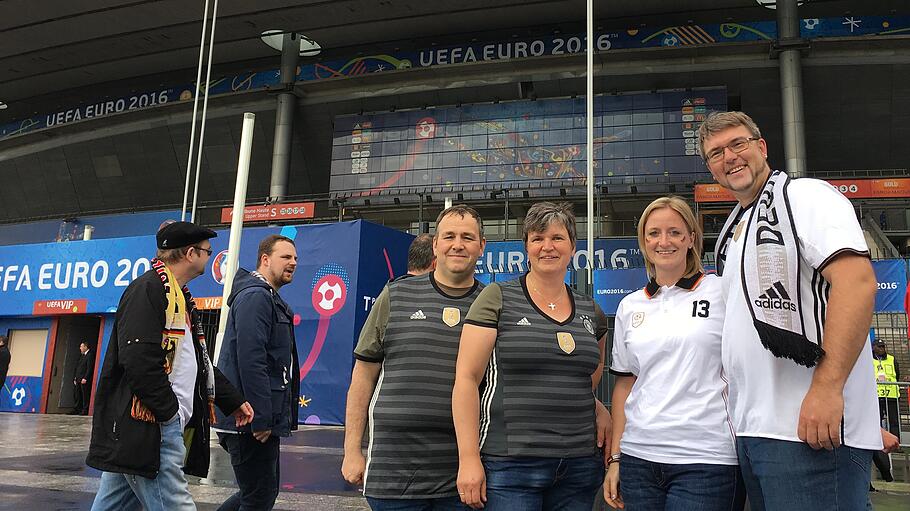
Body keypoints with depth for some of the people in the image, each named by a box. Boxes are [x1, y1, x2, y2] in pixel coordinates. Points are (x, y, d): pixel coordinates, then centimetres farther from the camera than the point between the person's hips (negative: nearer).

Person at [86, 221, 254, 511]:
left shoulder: (180, 297, 19)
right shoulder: (148, 288, -12)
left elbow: (198, 361, 25)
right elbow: (138, 359, -23)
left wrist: (233, 401, 22)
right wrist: (170, 411, -16)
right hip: (146, 428, -10)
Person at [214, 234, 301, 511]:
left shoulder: (269, 299, 20)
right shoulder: (256, 296, -14)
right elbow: (251, 361, -23)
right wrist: (261, 420, -24)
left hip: (259, 420, 10)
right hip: (251, 421, -10)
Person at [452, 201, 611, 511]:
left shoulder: (591, 312, 11)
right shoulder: (498, 299, -4)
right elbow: (466, 379, -8)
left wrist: (597, 410, 7)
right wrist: (468, 458, -13)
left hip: (579, 468, 5)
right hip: (509, 466, -4)